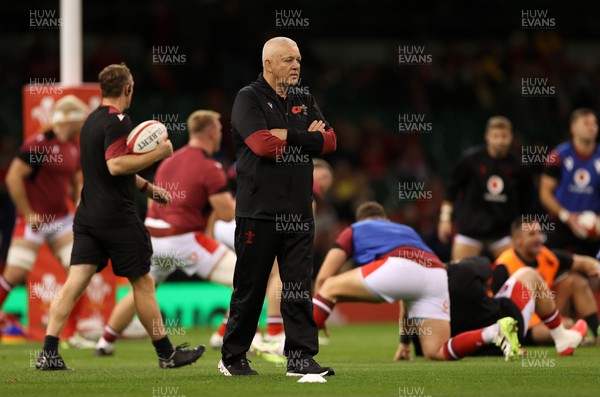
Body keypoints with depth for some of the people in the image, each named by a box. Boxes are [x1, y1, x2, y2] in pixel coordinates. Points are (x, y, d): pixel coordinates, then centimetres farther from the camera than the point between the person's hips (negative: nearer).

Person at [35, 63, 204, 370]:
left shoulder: (91, 121, 17)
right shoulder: (118, 121, -13)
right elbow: (116, 165, -24)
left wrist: (147, 187, 30)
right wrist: (157, 154, -18)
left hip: (88, 215, 8)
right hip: (116, 216, -8)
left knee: (75, 281, 1)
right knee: (143, 283, 3)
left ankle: (48, 352, -9)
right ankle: (167, 353, 12)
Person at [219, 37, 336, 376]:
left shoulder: (304, 101, 15)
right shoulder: (249, 99, -3)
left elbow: (329, 142, 4)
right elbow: (262, 145, -19)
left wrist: (287, 135, -9)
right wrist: (307, 138, -7)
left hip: (298, 213, 5)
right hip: (259, 212, -5)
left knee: (300, 288, 0)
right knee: (250, 288, 2)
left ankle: (301, 358, 1)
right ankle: (232, 358, 14)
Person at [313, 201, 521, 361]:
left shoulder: (354, 230, 32)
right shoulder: (408, 231, 44)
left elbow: (323, 277, 24)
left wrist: (316, 317, 38)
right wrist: (404, 341, 52)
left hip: (399, 267, -5)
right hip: (437, 276, 5)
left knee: (330, 288, 12)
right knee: (436, 352, 8)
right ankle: (494, 331, -13)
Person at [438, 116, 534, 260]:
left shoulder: (517, 167, -2)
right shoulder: (472, 159, -6)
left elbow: (526, 199, 11)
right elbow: (452, 189, 1)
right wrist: (445, 218, -1)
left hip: (503, 231, 2)